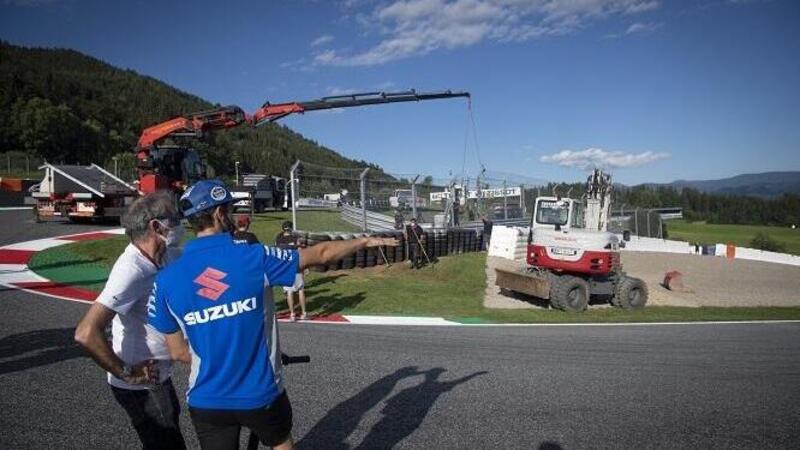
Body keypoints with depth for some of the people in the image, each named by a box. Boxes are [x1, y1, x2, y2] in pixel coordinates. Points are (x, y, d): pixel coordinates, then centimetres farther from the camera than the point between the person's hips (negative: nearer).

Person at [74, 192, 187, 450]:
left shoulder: (166, 256, -4)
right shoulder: (132, 270, -28)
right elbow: (86, 334, -33)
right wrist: (125, 373, -24)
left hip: (158, 375, 9)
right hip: (140, 385, -9)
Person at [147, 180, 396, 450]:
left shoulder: (166, 280, -10)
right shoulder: (255, 258, -18)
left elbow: (178, 353, -1)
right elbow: (321, 254, -5)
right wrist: (366, 242, 11)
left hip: (206, 402, 2)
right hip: (261, 394, -1)